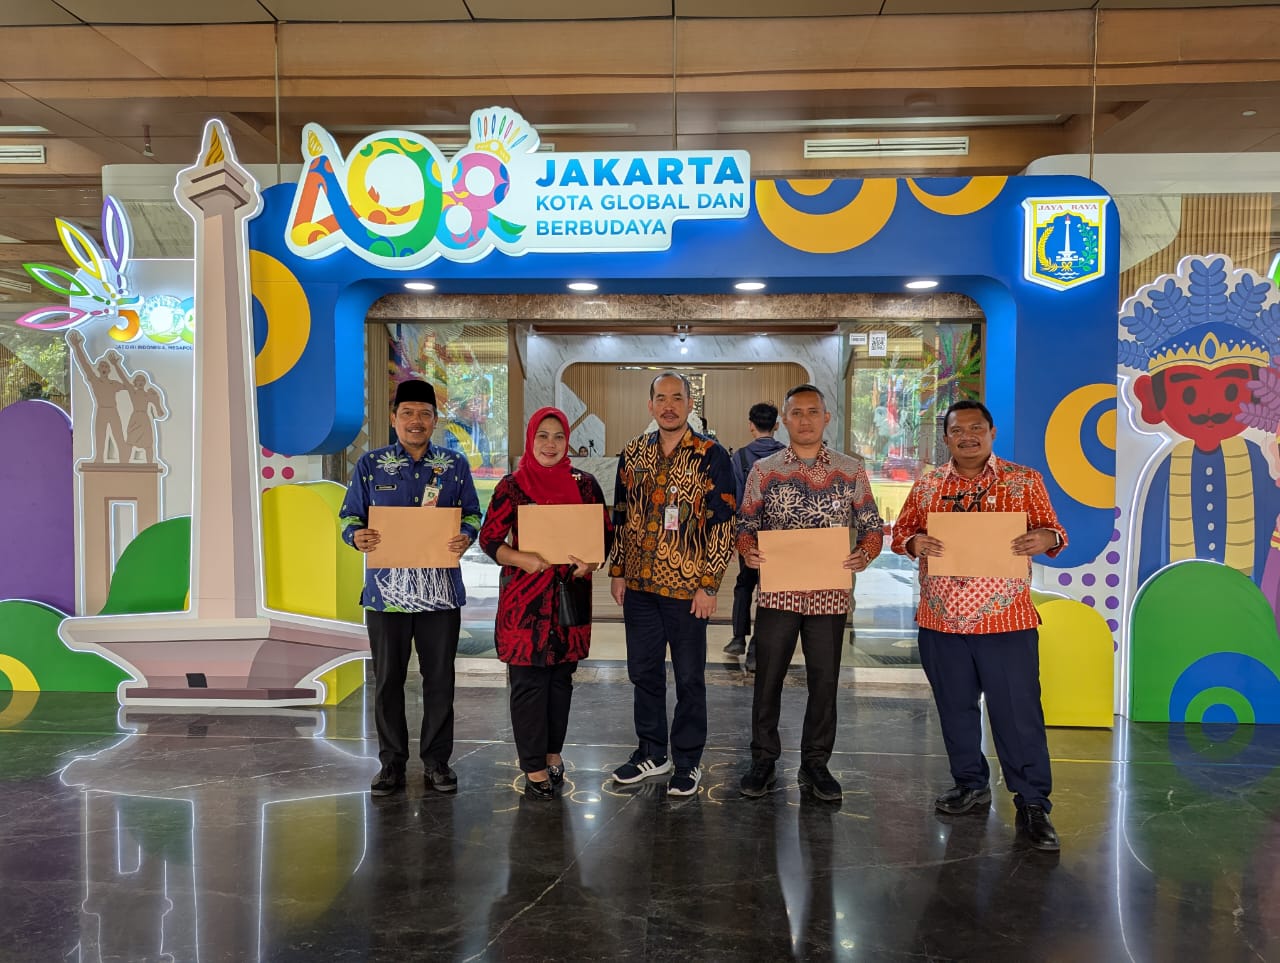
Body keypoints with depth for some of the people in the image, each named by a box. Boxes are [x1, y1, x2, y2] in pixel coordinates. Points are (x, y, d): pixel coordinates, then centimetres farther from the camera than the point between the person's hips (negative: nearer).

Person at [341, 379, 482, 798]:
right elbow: (349, 516, 7)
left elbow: (472, 513, 9)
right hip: (386, 590, 0)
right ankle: (392, 763, 21)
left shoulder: (455, 465, 6)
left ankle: (437, 761, 21)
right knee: (388, 680, 7)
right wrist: (357, 536, -16)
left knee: (439, 678, 7)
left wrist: (466, 536, -13)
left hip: (440, 591, 1)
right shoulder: (370, 464, 4)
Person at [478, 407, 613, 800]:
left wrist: (591, 562, -11)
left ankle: (553, 753, 28)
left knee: (561, 678, 12)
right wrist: (522, 559, -19)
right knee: (528, 680, 0)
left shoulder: (584, 483, 4)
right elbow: (489, 538, -2)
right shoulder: (512, 486, -2)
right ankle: (534, 767, 11)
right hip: (524, 598, -2)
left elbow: (606, 533, 8)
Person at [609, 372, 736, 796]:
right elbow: (621, 515, 12)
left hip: (686, 586, -4)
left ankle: (688, 761, 22)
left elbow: (723, 523, -9)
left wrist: (709, 585, -12)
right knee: (643, 671, 14)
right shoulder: (633, 453, 7)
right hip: (639, 584, 5)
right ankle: (651, 753, 30)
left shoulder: (710, 456, -7)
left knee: (689, 677, 7)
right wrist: (617, 571, 8)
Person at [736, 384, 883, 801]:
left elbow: (872, 526, 7)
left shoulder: (851, 470, 4)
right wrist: (748, 550, -14)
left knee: (824, 680, 7)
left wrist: (864, 554, -13)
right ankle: (763, 761, 21)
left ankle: (816, 763, 23)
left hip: (830, 594, 0)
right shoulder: (763, 470, 4)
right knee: (768, 678, 5)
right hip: (777, 591, 0)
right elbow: (746, 523, 7)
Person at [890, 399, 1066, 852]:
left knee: (1019, 713, -1)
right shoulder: (927, 486, 8)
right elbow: (901, 531, 10)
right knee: (955, 708, 14)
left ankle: (1032, 805, 11)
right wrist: (914, 542, -12)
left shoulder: (1024, 481, 4)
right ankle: (970, 784, 32)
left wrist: (1045, 538, -17)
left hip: (1006, 621, -2)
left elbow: (1052, 533, 6)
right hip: (941, 621, 3)